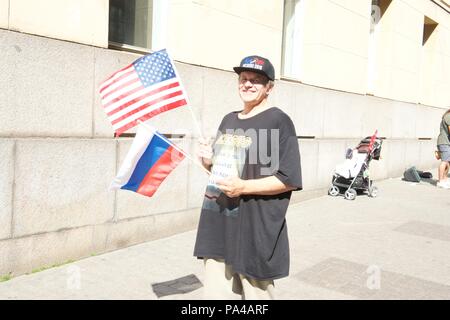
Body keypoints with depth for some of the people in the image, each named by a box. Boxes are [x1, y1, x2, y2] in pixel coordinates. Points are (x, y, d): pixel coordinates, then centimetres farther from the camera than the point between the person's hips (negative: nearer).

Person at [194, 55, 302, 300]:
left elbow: (289, 179, -13)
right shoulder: (228, 120, 15)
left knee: (255, 293, 4)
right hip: (219, 227, 7)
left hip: (254, 232, -6)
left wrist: (243, 187, -22)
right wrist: (209, 162, 3)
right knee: (215, 293, 11)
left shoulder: (278, 121, -7)